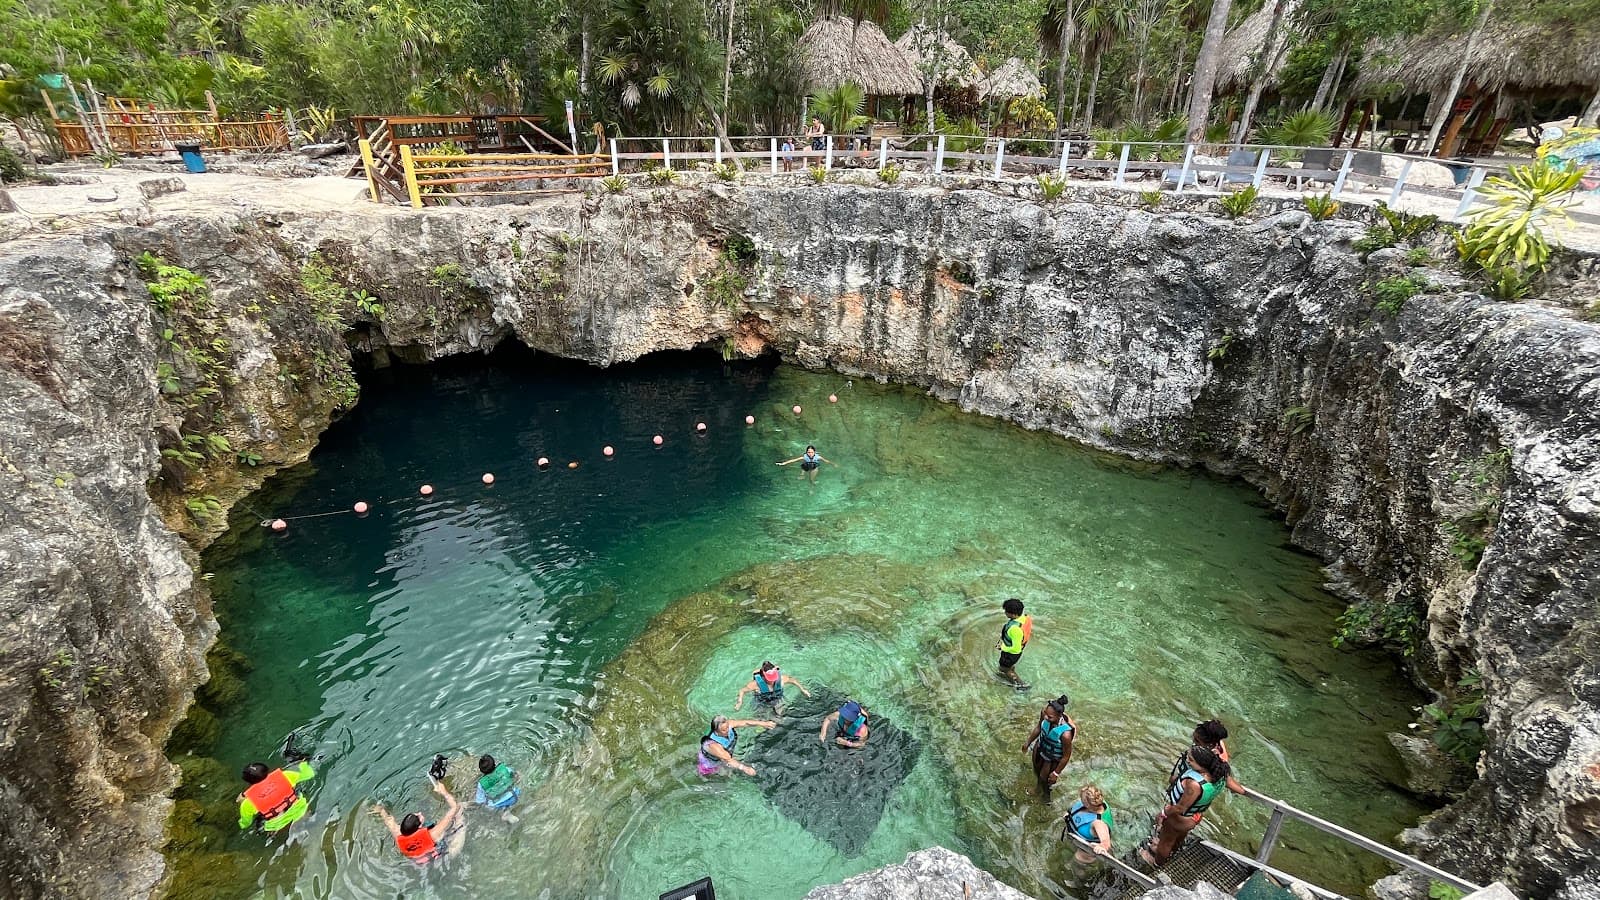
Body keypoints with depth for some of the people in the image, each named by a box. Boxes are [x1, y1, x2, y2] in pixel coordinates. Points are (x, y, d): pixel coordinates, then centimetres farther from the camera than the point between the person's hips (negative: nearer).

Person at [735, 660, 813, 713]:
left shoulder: (781, 678, -31)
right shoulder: (756, 683, -38)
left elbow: (792, 680, -9)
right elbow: (742, 690, -23)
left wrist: (802, 689, -5)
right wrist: (740, 701, -38)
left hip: (777, 701, 2)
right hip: (762, 705, -2)